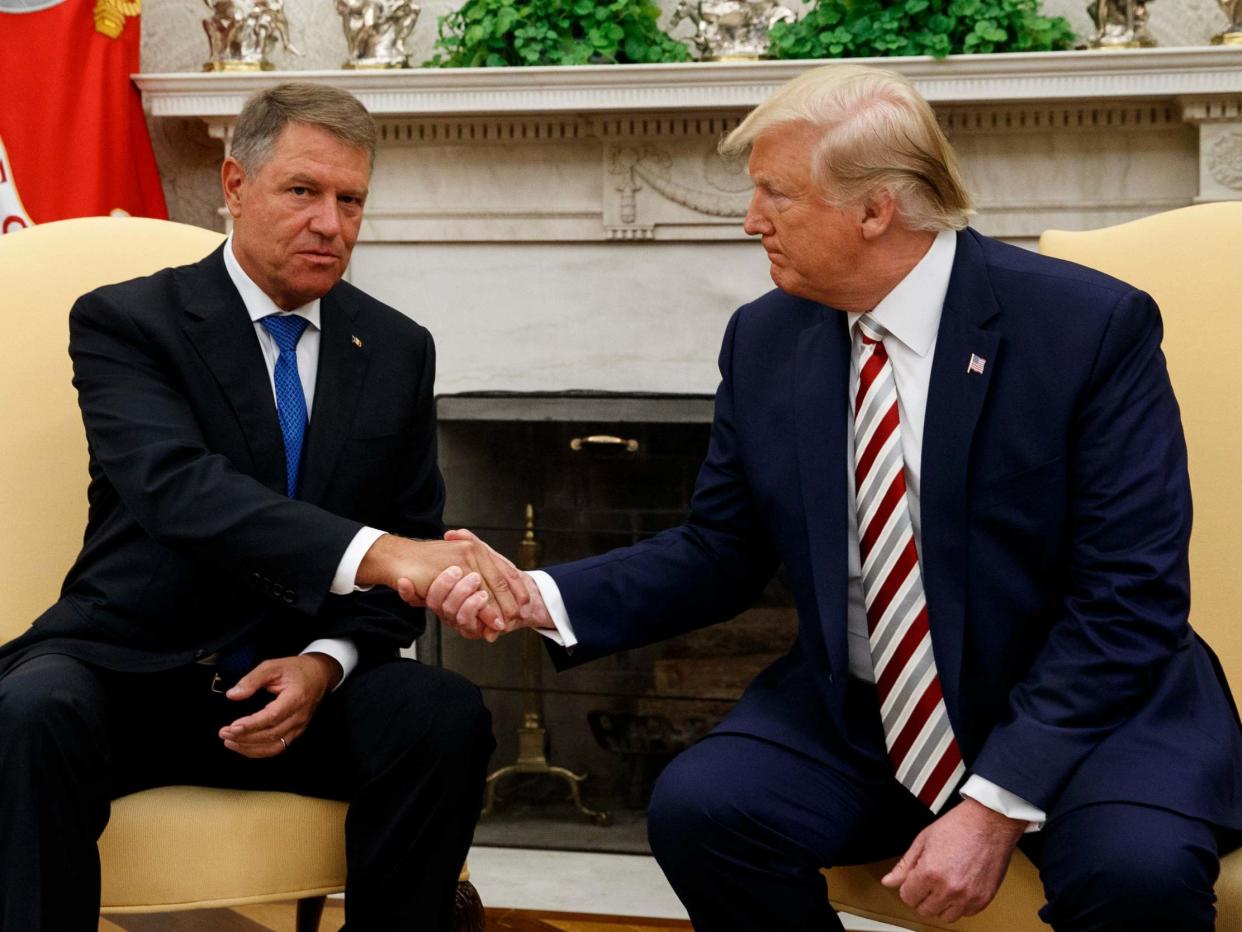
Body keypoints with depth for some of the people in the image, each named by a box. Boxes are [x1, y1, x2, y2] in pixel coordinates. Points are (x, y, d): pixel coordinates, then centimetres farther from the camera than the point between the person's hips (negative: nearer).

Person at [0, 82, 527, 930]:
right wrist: (374, 553, -41)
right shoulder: (125, 322, -6)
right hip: (131, 670, -3)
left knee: (447, 717, -25)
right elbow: (178, 489, -25)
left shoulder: (399, 350, 8)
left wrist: (326, 662, -12)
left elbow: (414, 546, 10)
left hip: (297, 679, 4)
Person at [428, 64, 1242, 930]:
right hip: (855, 720, 5)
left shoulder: (1092, 326, -14)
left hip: (1089, 706, -4)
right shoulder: (765, 340, 1)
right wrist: (543, 598, -8)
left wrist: (997, 807, -23)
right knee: (696, 807, -21)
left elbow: (1129, 599, -16)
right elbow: (718, 555, 9)